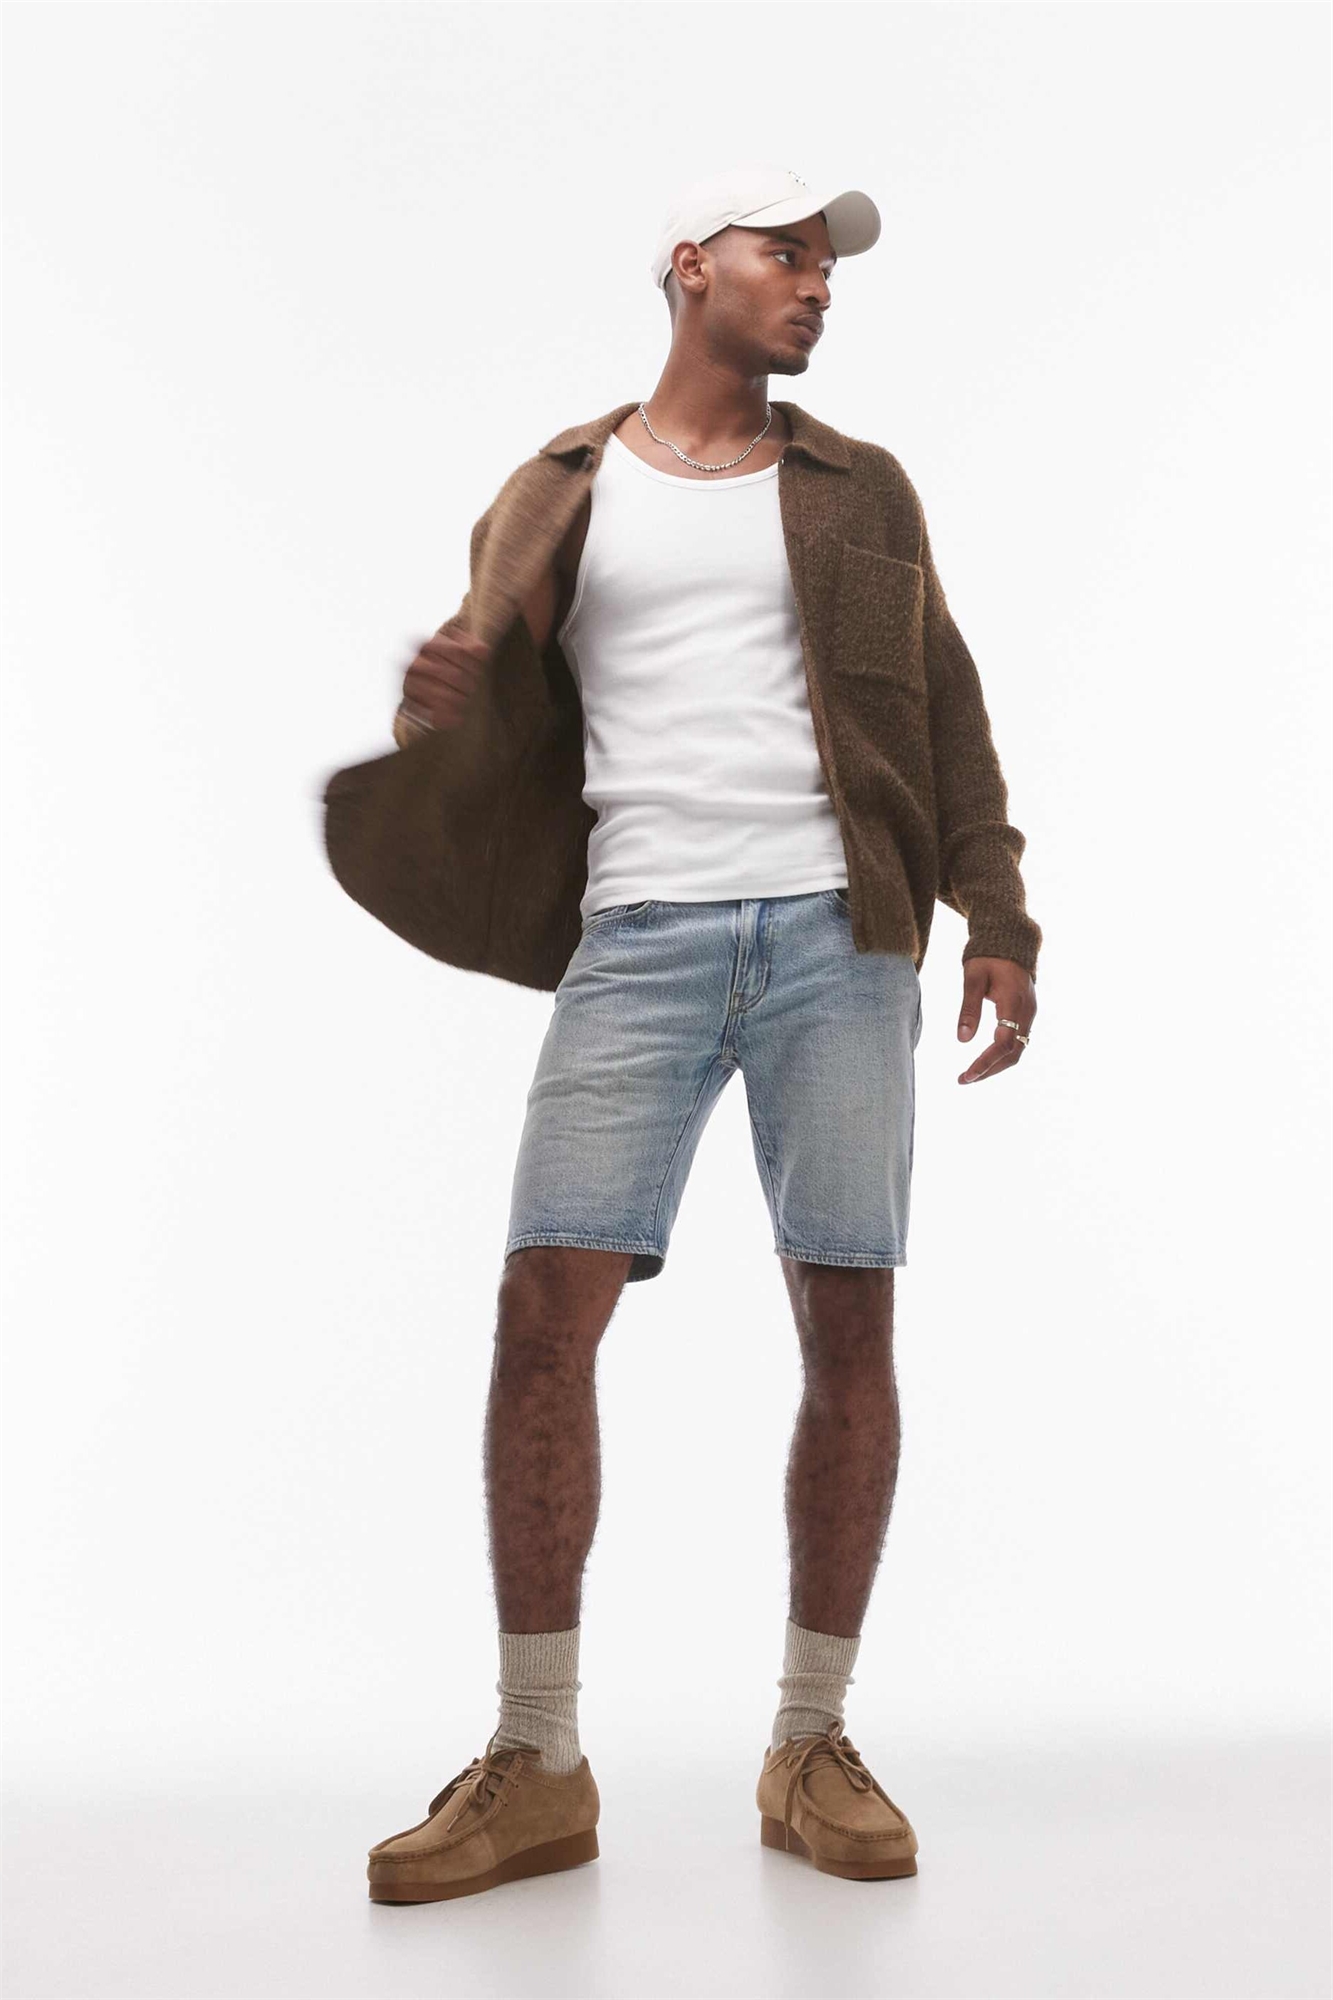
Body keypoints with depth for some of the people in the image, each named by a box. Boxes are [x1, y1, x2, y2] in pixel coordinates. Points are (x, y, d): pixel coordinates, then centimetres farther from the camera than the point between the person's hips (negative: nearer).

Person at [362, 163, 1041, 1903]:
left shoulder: (859, 490, 17)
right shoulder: (558, 496, 15)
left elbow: (947, 719, 14)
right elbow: (475, 705, 15)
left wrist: (997, 921, 3)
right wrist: (430, 704, -10)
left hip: (838, 929, 1)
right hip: (639, 932, -1)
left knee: (850, 1324, -3)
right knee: (544, 1312, -11)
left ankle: (812, 1748, 12)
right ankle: (536, 1771, 1)